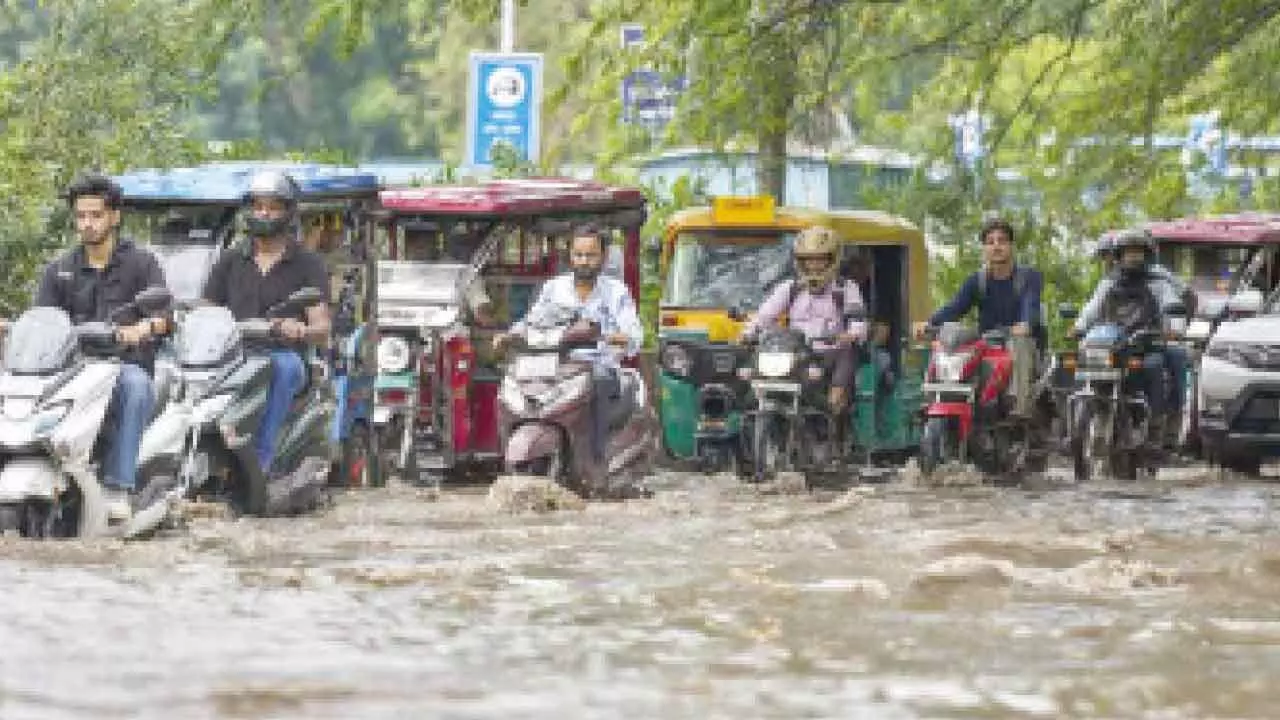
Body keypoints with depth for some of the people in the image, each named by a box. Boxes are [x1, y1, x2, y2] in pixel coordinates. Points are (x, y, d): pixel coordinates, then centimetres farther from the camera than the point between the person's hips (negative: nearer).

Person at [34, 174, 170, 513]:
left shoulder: (141, 263, 9)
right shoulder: (59, 270, 20)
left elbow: (164, 316, -6)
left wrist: (141, 329, -30)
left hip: (127, 365, -2)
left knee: (135, 385, -38)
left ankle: (119, 487, -40)